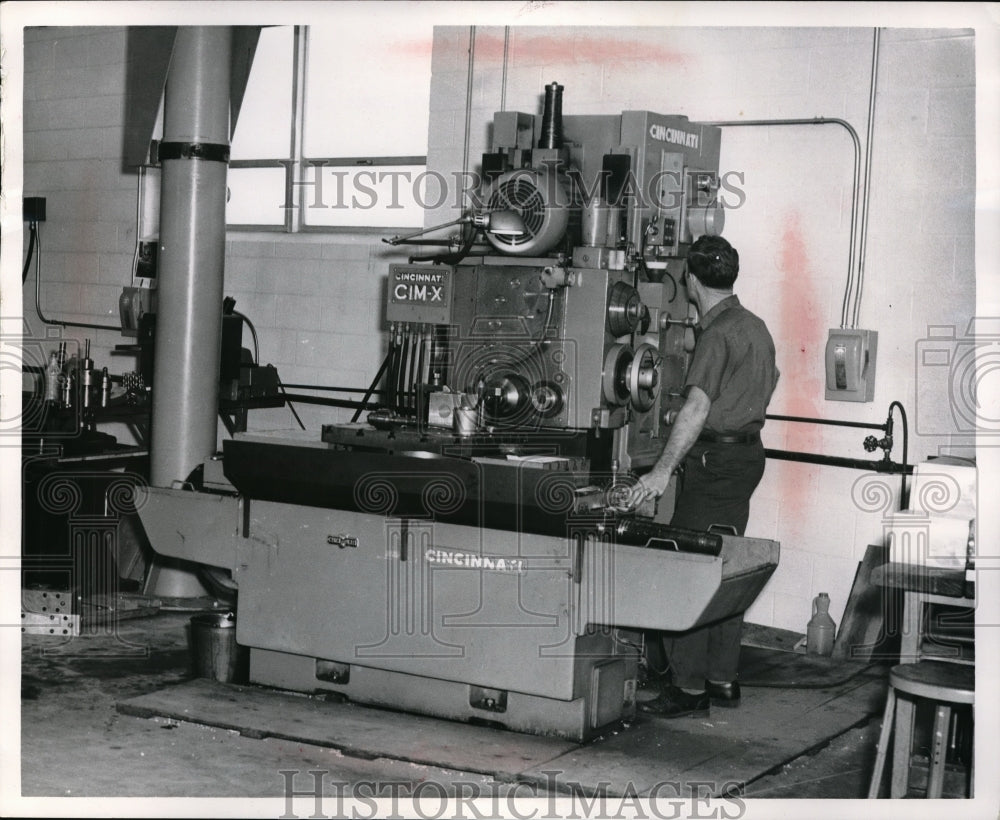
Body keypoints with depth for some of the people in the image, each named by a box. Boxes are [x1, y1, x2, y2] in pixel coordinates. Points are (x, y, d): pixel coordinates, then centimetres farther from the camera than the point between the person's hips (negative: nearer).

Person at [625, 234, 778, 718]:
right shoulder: (755, 326, 13)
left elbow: (697, 407, -27)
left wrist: (663, 469, -32)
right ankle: (723, 679, 19)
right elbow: (766, 387, 23)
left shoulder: (717, 334, -17)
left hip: (715, 459, -10)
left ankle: (690, 687, -3)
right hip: (748, 452, 10)